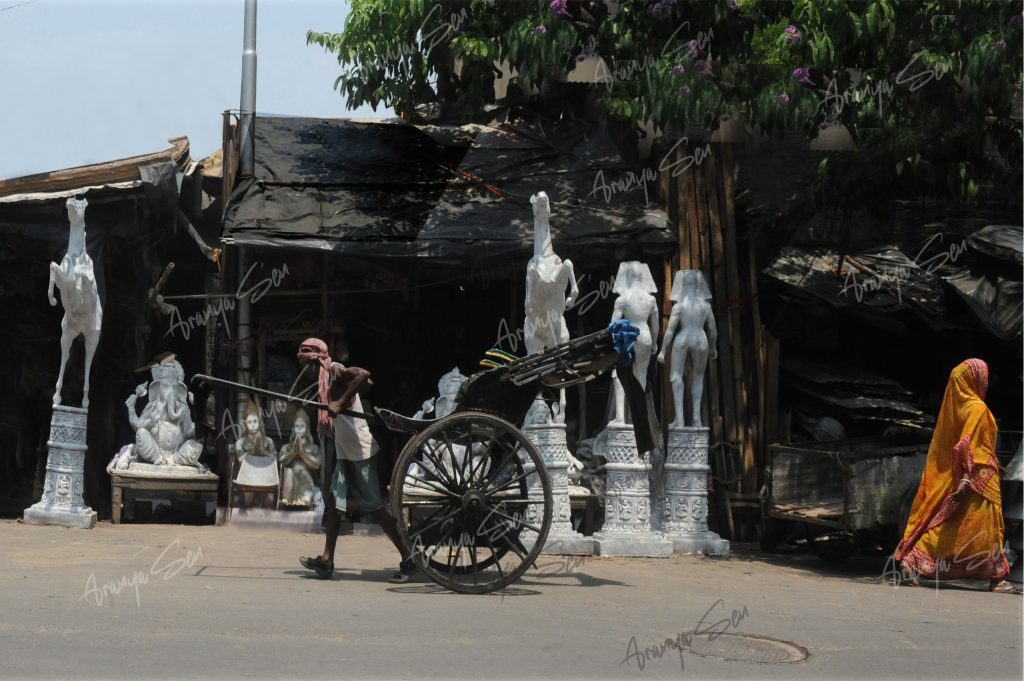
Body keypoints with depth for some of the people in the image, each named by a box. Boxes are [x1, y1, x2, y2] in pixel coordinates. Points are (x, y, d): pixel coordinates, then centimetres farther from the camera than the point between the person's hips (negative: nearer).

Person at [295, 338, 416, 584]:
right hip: (344, 451, 10)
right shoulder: (327, 377, 13)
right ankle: (327, 561, 12)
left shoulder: (336, 371, -14)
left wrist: (340, 404, -33)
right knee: (333, 501, 8)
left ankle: (408, 559, 1)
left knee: (374, 506, -6)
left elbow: (363, 374, -34)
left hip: (360, 451, -10)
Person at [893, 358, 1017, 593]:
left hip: (947, 478, 8)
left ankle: (912, 561, -1)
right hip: (978, 478, -8)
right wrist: (967, 478, -27)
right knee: (986, 528, -1)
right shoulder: (976, 408, -13)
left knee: (941, 525, 7)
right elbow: (968, 446, -22)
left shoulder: (953, 406, 11)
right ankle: (996, 578, 2)